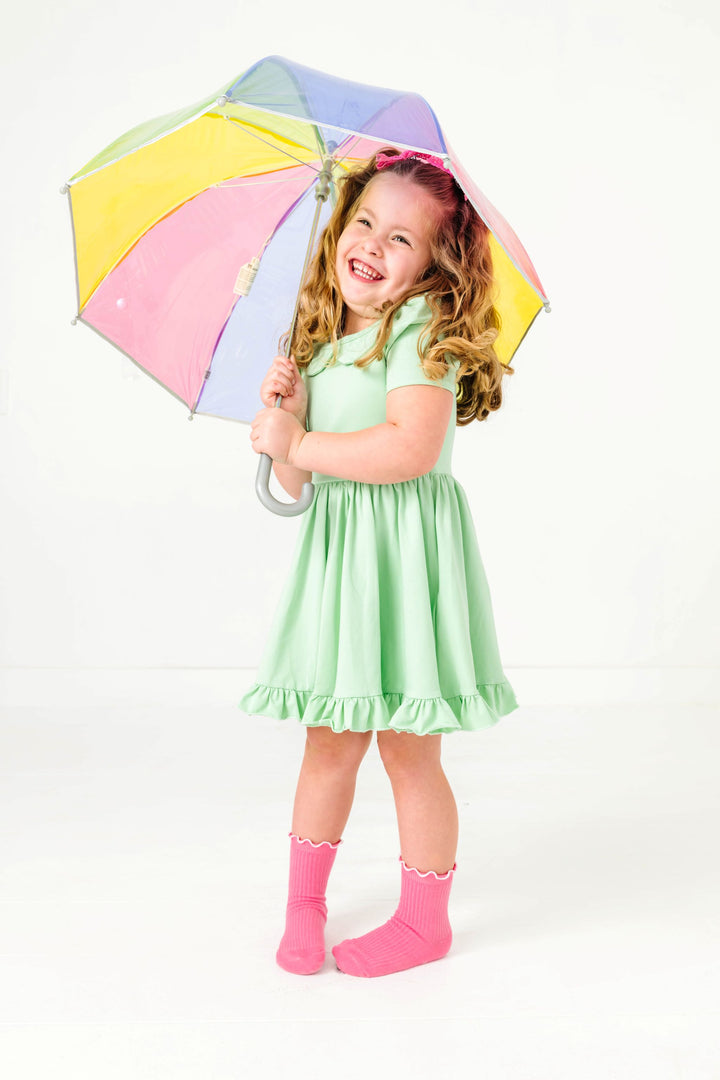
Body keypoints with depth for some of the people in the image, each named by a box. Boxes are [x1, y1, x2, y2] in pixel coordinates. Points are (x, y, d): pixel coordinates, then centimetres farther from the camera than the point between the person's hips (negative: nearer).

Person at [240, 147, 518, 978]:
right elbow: (296, 485, 12)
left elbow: (409, 450, -25)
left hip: (405, 551, -6)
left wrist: (298, 443, -15)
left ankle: (425, 919, 23)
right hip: (335, 550, 7)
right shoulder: (322, 343, 13)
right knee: (329, 740, 14)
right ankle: (304, 904, 31)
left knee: (407, 749, 4)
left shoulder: (424, 328, -9)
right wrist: (287, 414, -7)